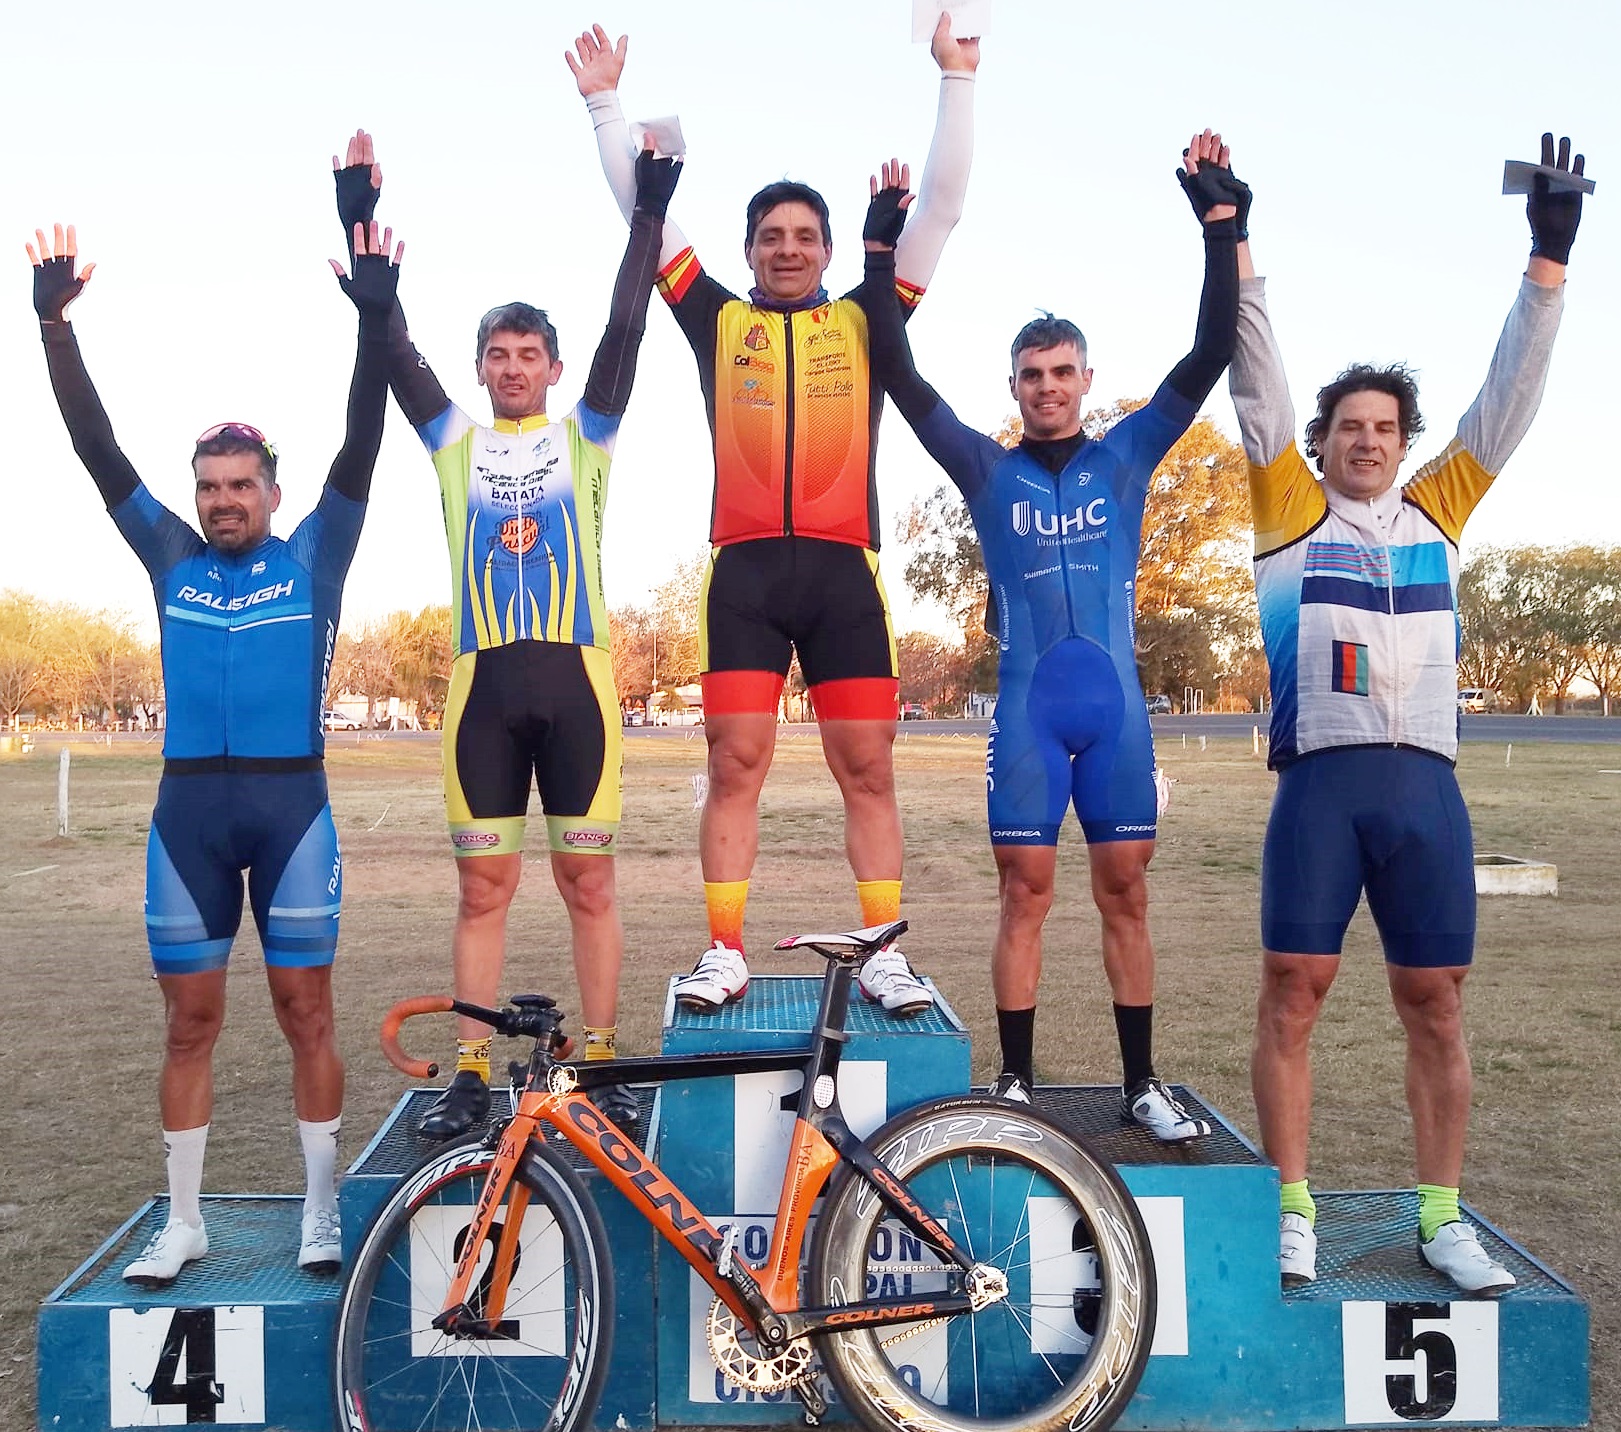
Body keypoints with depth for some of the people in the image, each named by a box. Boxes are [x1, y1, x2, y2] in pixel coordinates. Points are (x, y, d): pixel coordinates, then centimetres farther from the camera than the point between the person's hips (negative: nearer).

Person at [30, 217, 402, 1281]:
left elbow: (361, 447, -5)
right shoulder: (171, 559, 11)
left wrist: (377, 320, -14)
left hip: (293, 801, -2)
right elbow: (98, 450, 6)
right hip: (190, 805, 2)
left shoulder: (312, 558, 5)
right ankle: (185, 1222, 19)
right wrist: (55, 324, -2)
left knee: (306, 1011, 2)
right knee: (190, 1020, 7)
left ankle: (322, 1211, 14)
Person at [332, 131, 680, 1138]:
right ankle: (472, 1075, 11)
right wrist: (361, 222, 0)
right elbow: (393, 349, 6)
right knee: (484, 885, 4)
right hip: (483, 680, 1)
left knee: (589, 879, 3)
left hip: (575, 676, -1)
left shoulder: (585, 435, 11)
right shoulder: (456, 441, 14)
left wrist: (649, 214, -4)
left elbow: (625, 333, 2)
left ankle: (603, 1063, 12)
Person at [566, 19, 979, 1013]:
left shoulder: (868, 318, 15)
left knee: (867, 768, 0)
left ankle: (885, 953, 7)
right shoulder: (718, 319, 16)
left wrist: (957, 84, 12)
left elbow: (943, 206, 14)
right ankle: (725, 954, 6)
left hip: (843, 568, 0)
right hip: (744, 569, 0)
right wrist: (606, 104, 17)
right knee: (735, 763, -1)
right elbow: (643, 209, 18)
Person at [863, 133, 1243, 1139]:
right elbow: (901, 378, -2)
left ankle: (1143, 1082, 16)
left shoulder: (1127, 457, 7)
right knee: (1027, 895, 2)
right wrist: (883, 254, -8)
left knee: (1126, 893, 6)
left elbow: (1212, 355, 1)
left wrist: (1220, 225, -5)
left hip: (1117, 707, 1)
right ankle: (1017, 1081, 12)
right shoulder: (988, 470, 5)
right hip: (1027, 711, -1)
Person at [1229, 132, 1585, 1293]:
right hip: (1321, 780, -3)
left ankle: (1442, 1215, 18)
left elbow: (1509, 400, 14)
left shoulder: (1436, 512, 17)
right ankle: (1293, 1210, 10)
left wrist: (1549, 258, 8)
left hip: (1425, 783, 3)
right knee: (1294, 992, -1)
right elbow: (1258, 385, 3)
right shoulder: (1292, 512, 9)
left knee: (1435, 1003, 6)